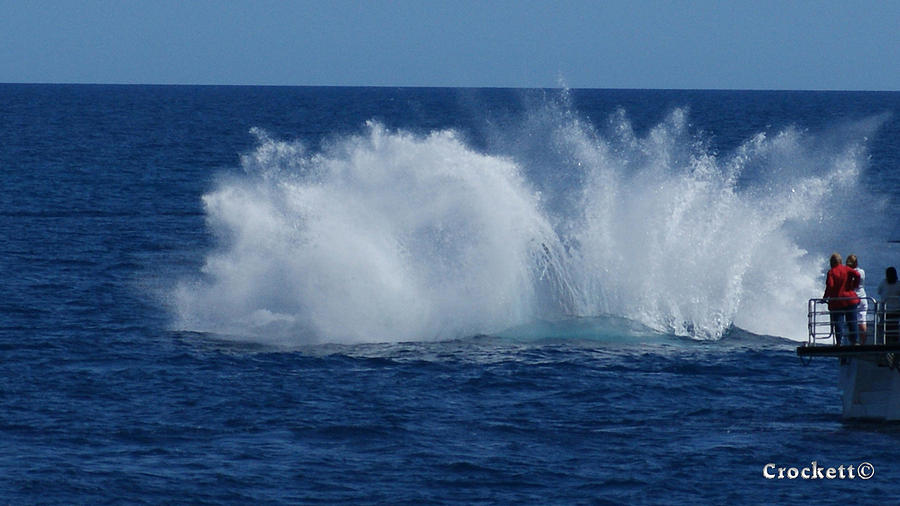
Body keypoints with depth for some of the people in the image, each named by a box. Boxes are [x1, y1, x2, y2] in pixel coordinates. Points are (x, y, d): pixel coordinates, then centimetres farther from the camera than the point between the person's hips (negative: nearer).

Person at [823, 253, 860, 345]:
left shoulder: (831, 272, -5)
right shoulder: (847, 269, 2)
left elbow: (830, 285, -15)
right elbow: (857, 275, -12)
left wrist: (825, 297, -3)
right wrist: (854, 286, 0)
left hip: (836, 302, -2)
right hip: (850, 299, 2)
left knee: (838, 323, -1)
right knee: (852, 322, 8)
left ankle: (839, 342, -10)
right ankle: (854, 340, 4)